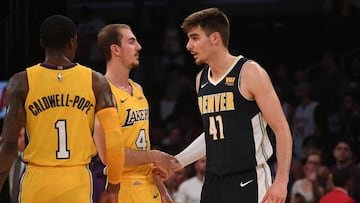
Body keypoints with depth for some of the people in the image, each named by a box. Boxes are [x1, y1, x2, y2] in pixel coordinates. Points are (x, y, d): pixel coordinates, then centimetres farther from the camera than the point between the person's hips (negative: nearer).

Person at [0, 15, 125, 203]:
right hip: (78, 182, 1)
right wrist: (113, 187, 6)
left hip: (36, 182, -1)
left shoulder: (21, 83, -2)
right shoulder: (95, 81, 1)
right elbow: (114, 138, -4)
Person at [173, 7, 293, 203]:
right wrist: (177, 162, 17)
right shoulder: (201, 79, 12)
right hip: (213, 181, 7)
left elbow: (282, 130, -11)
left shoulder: (249, 73, -10)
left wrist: (281, 181, -20)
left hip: (248, 181, -7)